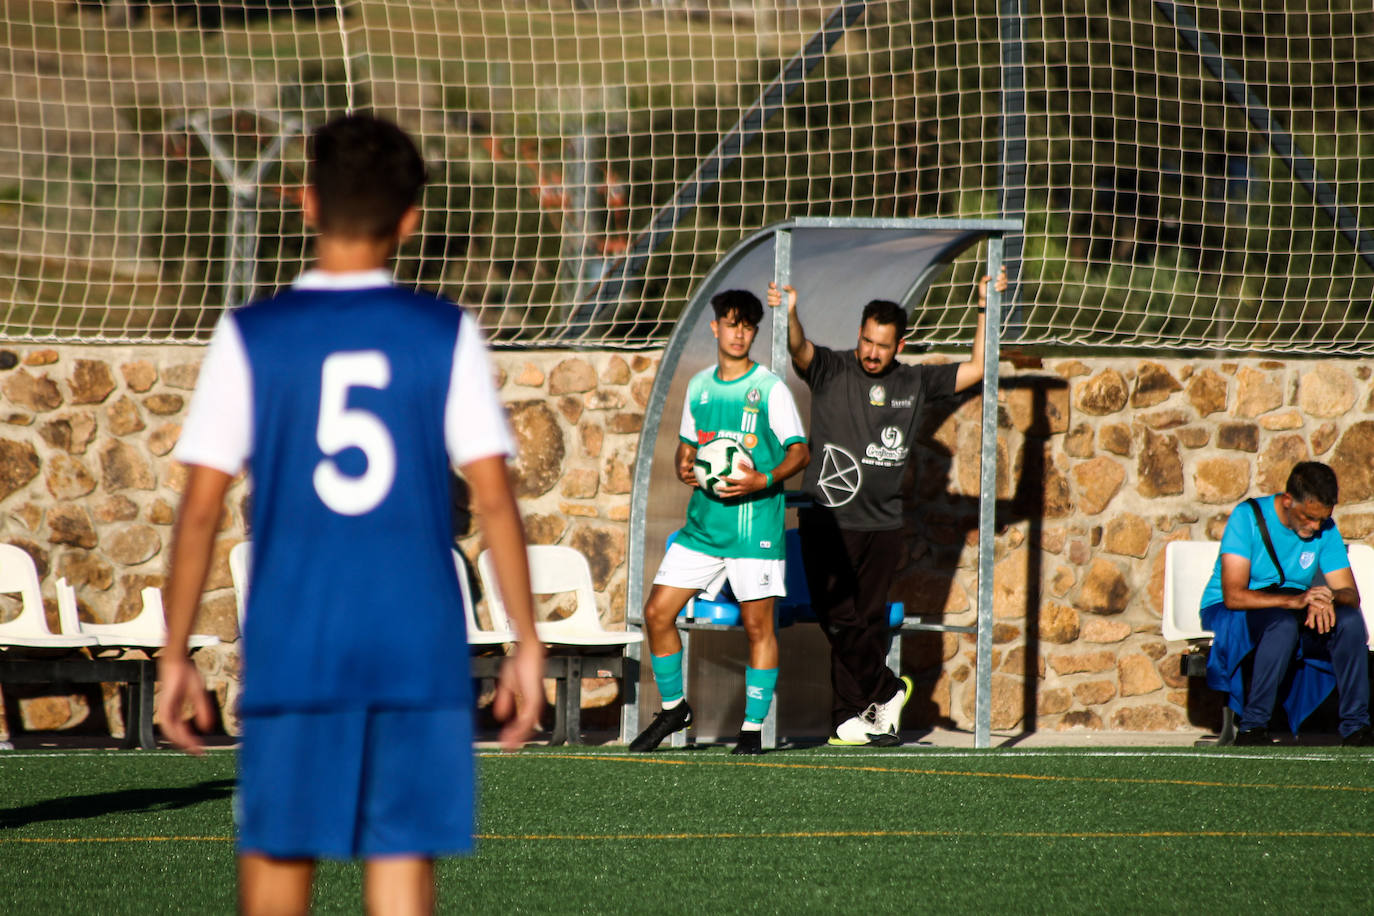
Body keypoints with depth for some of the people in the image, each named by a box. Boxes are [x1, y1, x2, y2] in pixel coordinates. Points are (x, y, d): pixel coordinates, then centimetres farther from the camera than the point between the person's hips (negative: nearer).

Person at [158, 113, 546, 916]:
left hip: (290, 648, 0)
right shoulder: (446, 336, 0)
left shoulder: (251, 338, -1)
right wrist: (528, 642, 4)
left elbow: (201, 508, -2)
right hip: (420, 652, 0)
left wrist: (176, 653, 5)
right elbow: (495, 497, -2)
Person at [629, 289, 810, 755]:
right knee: (657, 612, 0)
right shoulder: (699, 386, 12)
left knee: (758, 624, -5)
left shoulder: (770, 388, -3)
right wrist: (685, 468, 0)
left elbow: (800, 451, -5)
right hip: (703, 522, 5)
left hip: (755, 523, -5)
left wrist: (763, 481, -21)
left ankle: (753, 728, 3)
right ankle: (673, 707, 18)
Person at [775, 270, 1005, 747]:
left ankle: (850, 718, 16)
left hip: (880, 524, 2)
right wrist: (789, 315, -40)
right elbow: (800, 350, -19)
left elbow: (977, 368, 12)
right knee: (839, 619, -7)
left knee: (867, 623, 5)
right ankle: (887, 691, 10)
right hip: (826, 520, -2)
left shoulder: (914, 383, 9)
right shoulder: (831, 370, 1)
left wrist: (985, 309, 4)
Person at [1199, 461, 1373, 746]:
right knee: (1284, 622, -37)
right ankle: (1252, 727, -31)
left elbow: (1350, 594, -4)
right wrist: (1294, 600, -38)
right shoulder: (1248, 517, -16)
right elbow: (1234, 596, -25)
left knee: (1349, 619, -23)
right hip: (1228, 616, -5)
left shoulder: (1325, 530, 0)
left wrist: (1327, 599, -30)